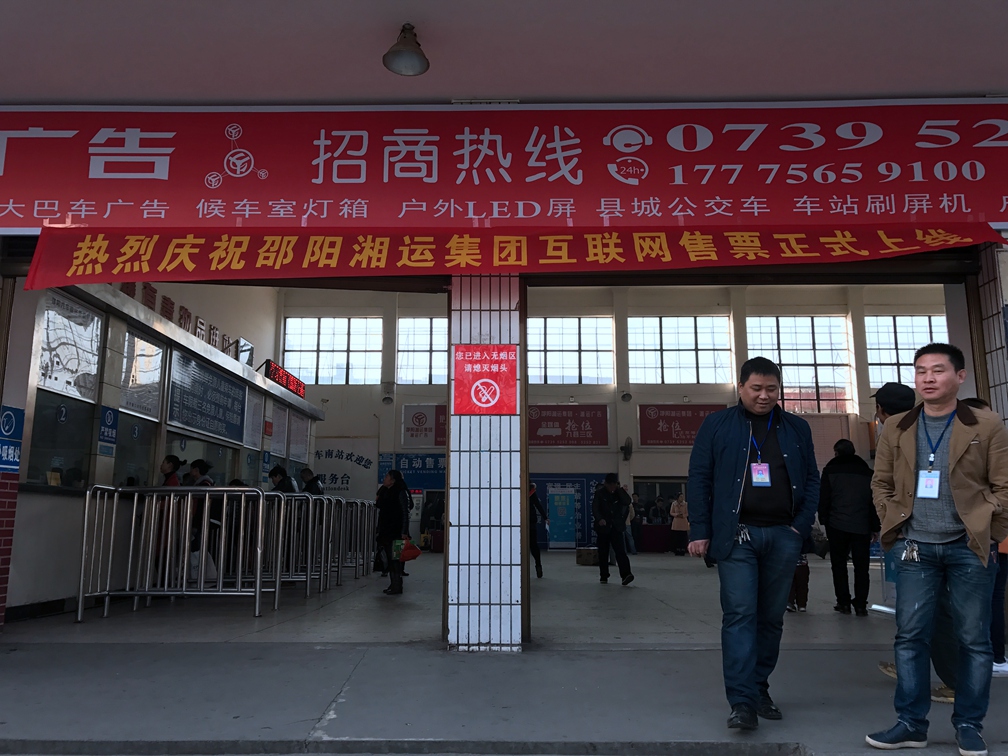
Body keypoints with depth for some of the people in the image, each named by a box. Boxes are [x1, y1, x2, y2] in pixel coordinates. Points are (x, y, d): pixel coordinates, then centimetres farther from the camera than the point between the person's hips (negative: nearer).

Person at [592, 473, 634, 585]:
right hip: (603, 527, -1)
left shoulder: (619, 493, 6)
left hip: (616, 527, 1)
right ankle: (604, 576, 16)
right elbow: (595, 508, -11)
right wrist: (599, 519, -29)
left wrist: (619, 489, -12)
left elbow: (627, 502, -12)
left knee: (620, 551, -12)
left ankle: (626, 574, -21)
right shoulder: (599, 493, -2)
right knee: (603, 553, 6)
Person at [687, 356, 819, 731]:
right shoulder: (717, 425, 4)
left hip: (783, 536, 3)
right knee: (739, 615, -8)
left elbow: (812, 480, 13)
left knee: (772, 617, 10)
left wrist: (802, 525, 0)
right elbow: (699, 478, 1)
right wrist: (700, 531, -5)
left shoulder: (797, 428, 12)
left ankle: (760, 688, 24)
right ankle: (743, 701, -6)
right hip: (737, 535, -3)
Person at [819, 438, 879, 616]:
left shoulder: (830, 470, 2)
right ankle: (860, 605, 5)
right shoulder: (866, 471, 9)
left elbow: (824, 498, -1)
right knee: (861, 566, 6)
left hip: (837, 526, -2)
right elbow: (873, 501, 11)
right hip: (862, 527, 2)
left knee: (839, 564, 8)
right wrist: (875, 527, 14)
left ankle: (844, 602, 8)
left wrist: (824, 521, 7)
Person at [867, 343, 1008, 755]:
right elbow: (881, 483, 11)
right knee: (910, 636, 4)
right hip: (915, 547, 2)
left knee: (974, 639, 7)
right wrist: (893, 525, 2)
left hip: (968, 547, -2)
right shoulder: (896, 428, 7)